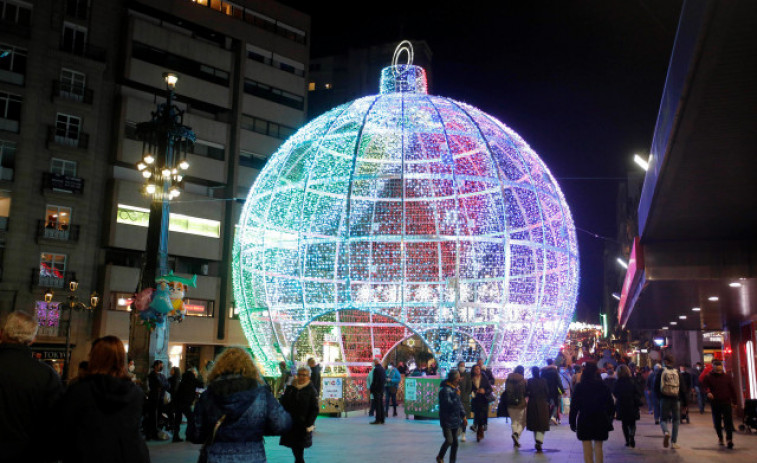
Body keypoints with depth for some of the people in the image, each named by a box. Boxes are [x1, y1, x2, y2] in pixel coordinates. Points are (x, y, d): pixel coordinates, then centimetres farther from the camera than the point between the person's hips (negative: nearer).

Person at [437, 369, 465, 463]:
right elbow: (449, 404, -28)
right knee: (449, 441, -10)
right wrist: (456, 395, -22)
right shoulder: (445, 390, -17)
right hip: (447, 421, -8)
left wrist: (463, 415, 19)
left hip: (455, 420, 8)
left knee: (455, 442, 10)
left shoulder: (455, 389, 10)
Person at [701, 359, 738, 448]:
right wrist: (708, 392, -25)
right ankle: (720, 437, 27)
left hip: (726, 402, 0)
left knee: (728, 421, -10)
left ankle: (729, 439, -11)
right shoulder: (708, 377, 1)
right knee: (717, 422, 10)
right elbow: (705, 385, -3)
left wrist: (735, 401, 6)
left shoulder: (727, 377, 5)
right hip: (714, 403, 0)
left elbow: (732, 389, 9)